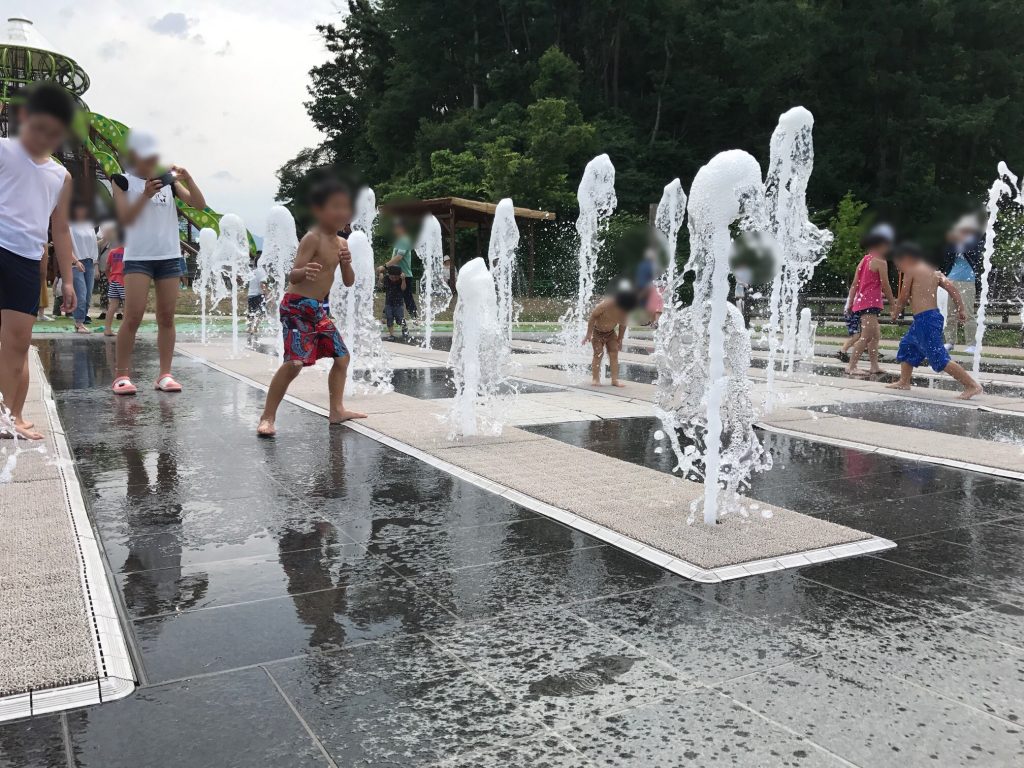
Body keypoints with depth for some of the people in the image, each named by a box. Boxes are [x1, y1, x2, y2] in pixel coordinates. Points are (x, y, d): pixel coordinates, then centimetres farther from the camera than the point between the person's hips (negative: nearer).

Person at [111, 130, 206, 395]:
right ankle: (122, 375, -3)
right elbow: (125, 218, -7)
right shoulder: (125, 182, 3)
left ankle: (165, 374, 8)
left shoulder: (168, 180, 11)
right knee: (133, 316, -11)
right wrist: (145, 195, -19)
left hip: (170, 256, 3)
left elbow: (200, 205, 2)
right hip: (138, 257, -3)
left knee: (167, 317, 3)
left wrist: (187, 179, -12)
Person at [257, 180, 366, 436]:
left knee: (342, 357, 11)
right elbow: (293, 275, -21)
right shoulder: (312, 238, -14)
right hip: (297, 306, -9)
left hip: (318, 309, 9)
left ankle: (337, 410, 24)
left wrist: (346, 263, -9)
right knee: (295, 362, -19)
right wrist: (305, 272, -44)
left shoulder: (341, 243, 10)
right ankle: (267, 417, -10)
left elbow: (348, 282, 11)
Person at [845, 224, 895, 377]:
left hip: (860, 302, 10)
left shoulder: (864, 260, 16)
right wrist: (892, 304, 1)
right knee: (866, 337, -12)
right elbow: (885, 285, -9)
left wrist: (850, 303, 15)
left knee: (875, 335, 16)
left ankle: (874, 366, 17)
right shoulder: (880, 262, -9)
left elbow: (854, 284, 14)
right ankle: (851, 366, -16)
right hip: (870, 303, -10)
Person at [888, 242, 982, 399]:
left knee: (940, 359, -9)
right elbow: (952, 287, 8)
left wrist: (895, 312, 12)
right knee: (907, 346, 25)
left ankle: (973, 385, -10)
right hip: (933, 315, 10)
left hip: (924, 320, -10)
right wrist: (961, 308, 8)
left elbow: (903, 297, -6)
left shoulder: (911, 270, -6)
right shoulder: (933, 271, 15)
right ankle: (904, 382, 33)